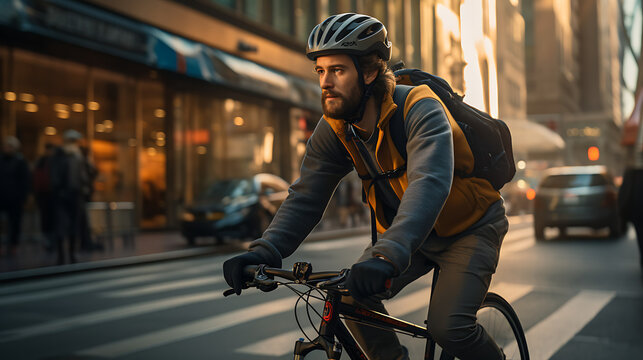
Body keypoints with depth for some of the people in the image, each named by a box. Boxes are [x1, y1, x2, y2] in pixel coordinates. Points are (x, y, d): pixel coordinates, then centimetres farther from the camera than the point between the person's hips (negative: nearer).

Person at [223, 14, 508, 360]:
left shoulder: (420, 111, -30)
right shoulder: (334, 130, -12)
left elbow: (429, 184, -46)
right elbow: (305, 197, -15)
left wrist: (388, 256, -61)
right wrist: (264, 251, -33)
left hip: (468, 227, -5)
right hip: (408, 233, 6)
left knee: (448, 325, -20)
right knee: (352, 299, -13)